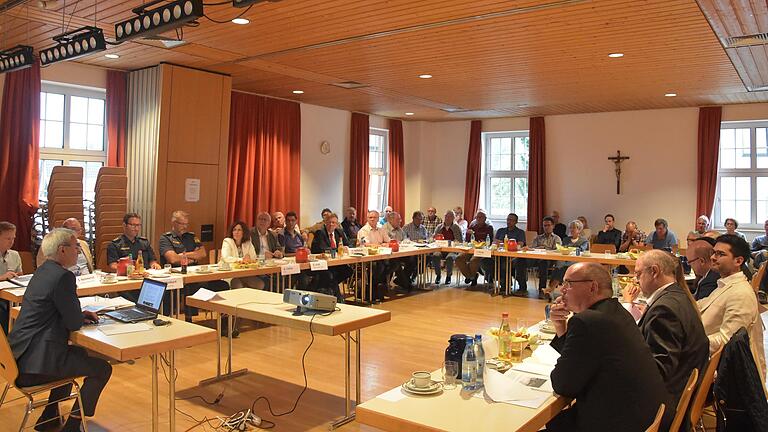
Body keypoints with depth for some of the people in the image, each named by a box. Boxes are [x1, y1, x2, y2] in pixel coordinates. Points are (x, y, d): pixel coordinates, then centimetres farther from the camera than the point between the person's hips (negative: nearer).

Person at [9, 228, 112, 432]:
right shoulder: (63, 276, -20)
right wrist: (81, 318, 5)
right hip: (37, 361, -10)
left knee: (80, 353, 32)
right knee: (102, 369, 1)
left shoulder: (44, 270, 11)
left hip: (21, 354, 10)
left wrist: (79, 314, 10)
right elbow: (74, 323, -17)